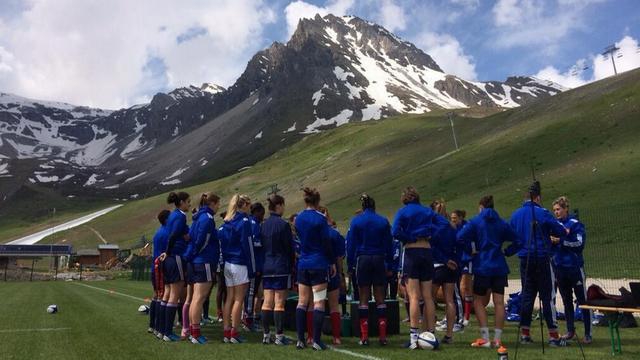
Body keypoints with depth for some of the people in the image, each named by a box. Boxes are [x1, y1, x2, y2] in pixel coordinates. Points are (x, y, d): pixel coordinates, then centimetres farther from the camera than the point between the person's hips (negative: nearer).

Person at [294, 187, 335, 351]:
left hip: (303, 264, 5)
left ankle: (300, 339, 9)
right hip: (319, 264, -5)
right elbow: (326, 242, -9)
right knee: (319, 302, -1)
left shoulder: (298, 218, 6)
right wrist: (332, 262, 0)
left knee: (302, 302, 8)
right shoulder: (320, 219, -10)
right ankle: (317, 340, -1)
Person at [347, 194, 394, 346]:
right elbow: (389, 245, 6)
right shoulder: (383, 221, 2)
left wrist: (350, 263, 3)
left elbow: (351, 244, -2)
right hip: (379, 260, 1)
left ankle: (364, 336, 3)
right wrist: (390, 266, 11)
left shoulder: (356, 221, -1)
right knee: (380, 299, 8)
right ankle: (383, 336, 6)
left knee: (363, 299, 5)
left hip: (362, 259, -1)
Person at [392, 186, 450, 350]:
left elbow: (395, 232, -15)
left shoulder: (403, 212, -2)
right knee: (428, 296, 9)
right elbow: (444, 223, 4)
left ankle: (414, 336, -7)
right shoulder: (427, 211, 12)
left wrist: (408, 238, -2)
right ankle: (430, 334, 14)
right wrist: (429, 234, 1)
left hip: (411, 252, -4)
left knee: (414, 296, -5)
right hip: (427, 252, 4)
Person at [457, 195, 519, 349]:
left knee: (479, 301, 6)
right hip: (499, 267, 4)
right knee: (499, 302, 5)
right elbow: (516, 241, 8)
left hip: (482, 266, -4)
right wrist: (506, 252, 10)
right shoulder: (502, 223, 10)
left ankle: (485, 338, 1)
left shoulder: (475, 222, -3)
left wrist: (470, 251, -5)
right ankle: (497, 339, 7)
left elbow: (461, 237, -17)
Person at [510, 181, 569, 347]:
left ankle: (525, 333, 16)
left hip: (525, 260, 5)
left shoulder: (515, 214, 4)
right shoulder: (542, 213, -10)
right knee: (548, 297, 1)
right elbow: (560, 230, -5)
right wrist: (565, 231, 17)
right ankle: (553, 336, 3)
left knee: (527, 296, 12)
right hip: (542, 259, -5)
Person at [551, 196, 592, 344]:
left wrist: (561, 240, -21)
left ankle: (588, 334, 6)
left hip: (575, 267, -5)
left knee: (583, 301, 0)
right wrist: (551, 241, -8)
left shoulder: (576, 224, -6)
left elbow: (579, 243, -16)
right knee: (567, 301, 13)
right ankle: (570, 331, 22)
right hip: (560, 268, 6)